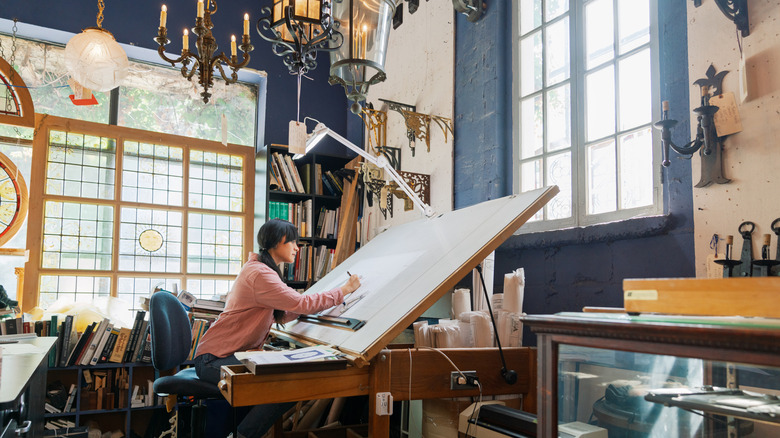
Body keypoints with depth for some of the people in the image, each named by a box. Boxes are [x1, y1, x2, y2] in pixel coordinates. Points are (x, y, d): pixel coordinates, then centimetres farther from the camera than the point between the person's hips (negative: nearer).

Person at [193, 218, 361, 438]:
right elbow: (301, 303, -23)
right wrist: (344, 290, -12)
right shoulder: (260, 274, -19)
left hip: (230, 353, 10)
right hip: (213, 359, -10)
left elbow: (282, 315, 15)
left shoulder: (260, 268, 15)